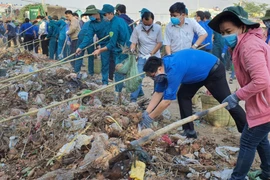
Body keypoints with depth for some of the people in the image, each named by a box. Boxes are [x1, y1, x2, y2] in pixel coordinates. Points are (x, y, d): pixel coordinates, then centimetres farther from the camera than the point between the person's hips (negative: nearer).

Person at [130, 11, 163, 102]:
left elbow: (159, 43, -7)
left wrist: (151, 54, -16)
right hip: (142, 57, -1)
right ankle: (133, 98, 0)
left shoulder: (158, 28, -8)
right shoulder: (137, 29, -9)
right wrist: (132, 50, -26)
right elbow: (133, 43, -4)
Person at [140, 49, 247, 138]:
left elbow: (167, 101, -33)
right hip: (200, 73, 9)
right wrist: (146, 113, -6)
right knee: (183, 96, 2)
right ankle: (189, 132, 9)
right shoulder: (164, 65, -9)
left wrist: (149, 118, -24)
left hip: (214, 70, -9)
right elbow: (158, 93, -1)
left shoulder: (173, 69, -36)